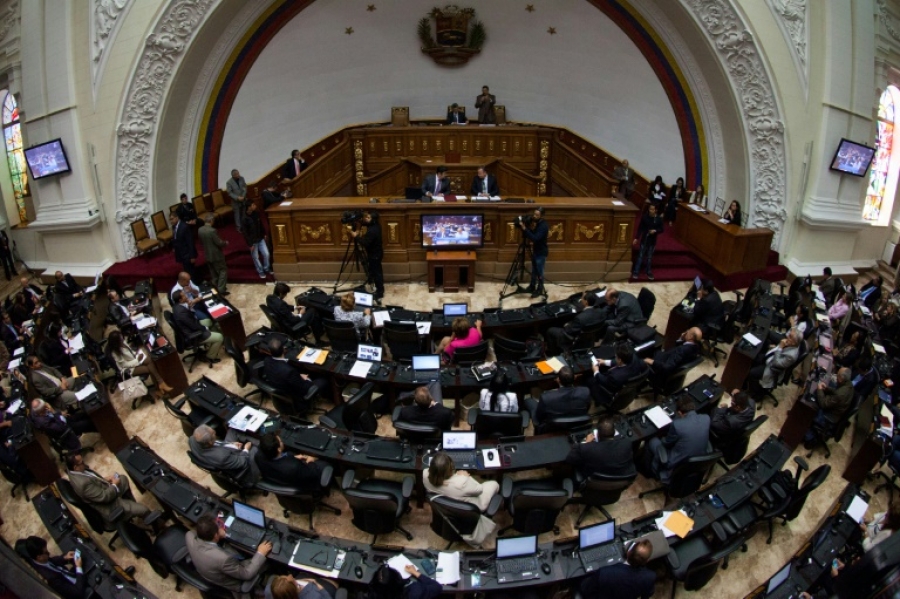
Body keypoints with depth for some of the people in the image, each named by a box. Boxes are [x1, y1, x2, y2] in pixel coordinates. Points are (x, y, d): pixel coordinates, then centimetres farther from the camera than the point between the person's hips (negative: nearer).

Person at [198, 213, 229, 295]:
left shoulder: (200, 230, -2)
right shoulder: (212, 231, -24)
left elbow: (201, 242, 9)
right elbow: (219, 243, -20)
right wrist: (225, 243, 0)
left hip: (207, 255, 7)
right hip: (216, 255, -7)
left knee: (213, 273, 18)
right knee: (223, 270, 6)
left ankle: (215, 288, 28)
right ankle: (221, 289, 3)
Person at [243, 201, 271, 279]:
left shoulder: (256, 213, -6)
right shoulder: (244, 219, -24)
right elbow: (244, 233, -19)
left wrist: (264, 234, 15)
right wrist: (250, 244, -17)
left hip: (260, 238, 5)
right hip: (253, 241, -5)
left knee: (266, 254, 8)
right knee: (256, 257, 10)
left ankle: (267, 268, 31)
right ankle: (260, 271, 29)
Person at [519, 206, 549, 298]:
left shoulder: (543, 226, -24)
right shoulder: (534, 222, 1)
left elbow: (535, 238, -35)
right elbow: (527, 236, 8)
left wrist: (525, 229, -37)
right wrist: (523, 227, -10)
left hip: (541, 252, -8)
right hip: (534, 251, 8)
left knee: (539, 272, 3)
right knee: (534, 271, 19)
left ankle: (540, 290, 18)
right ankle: (532, 286, 33)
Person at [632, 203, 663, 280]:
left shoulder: (659, 219, -7)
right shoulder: (644, 217, -9)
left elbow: (661, 229, 1)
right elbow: (640, 228, -3)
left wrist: (655, 231, -20)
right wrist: (636, 238, -4)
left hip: (652, 241, 1)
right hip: (644, 239, -1)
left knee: (650, 257, 12)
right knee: (640, 256, 5)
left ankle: (649, 272, 24)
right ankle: (636, 272, 11)